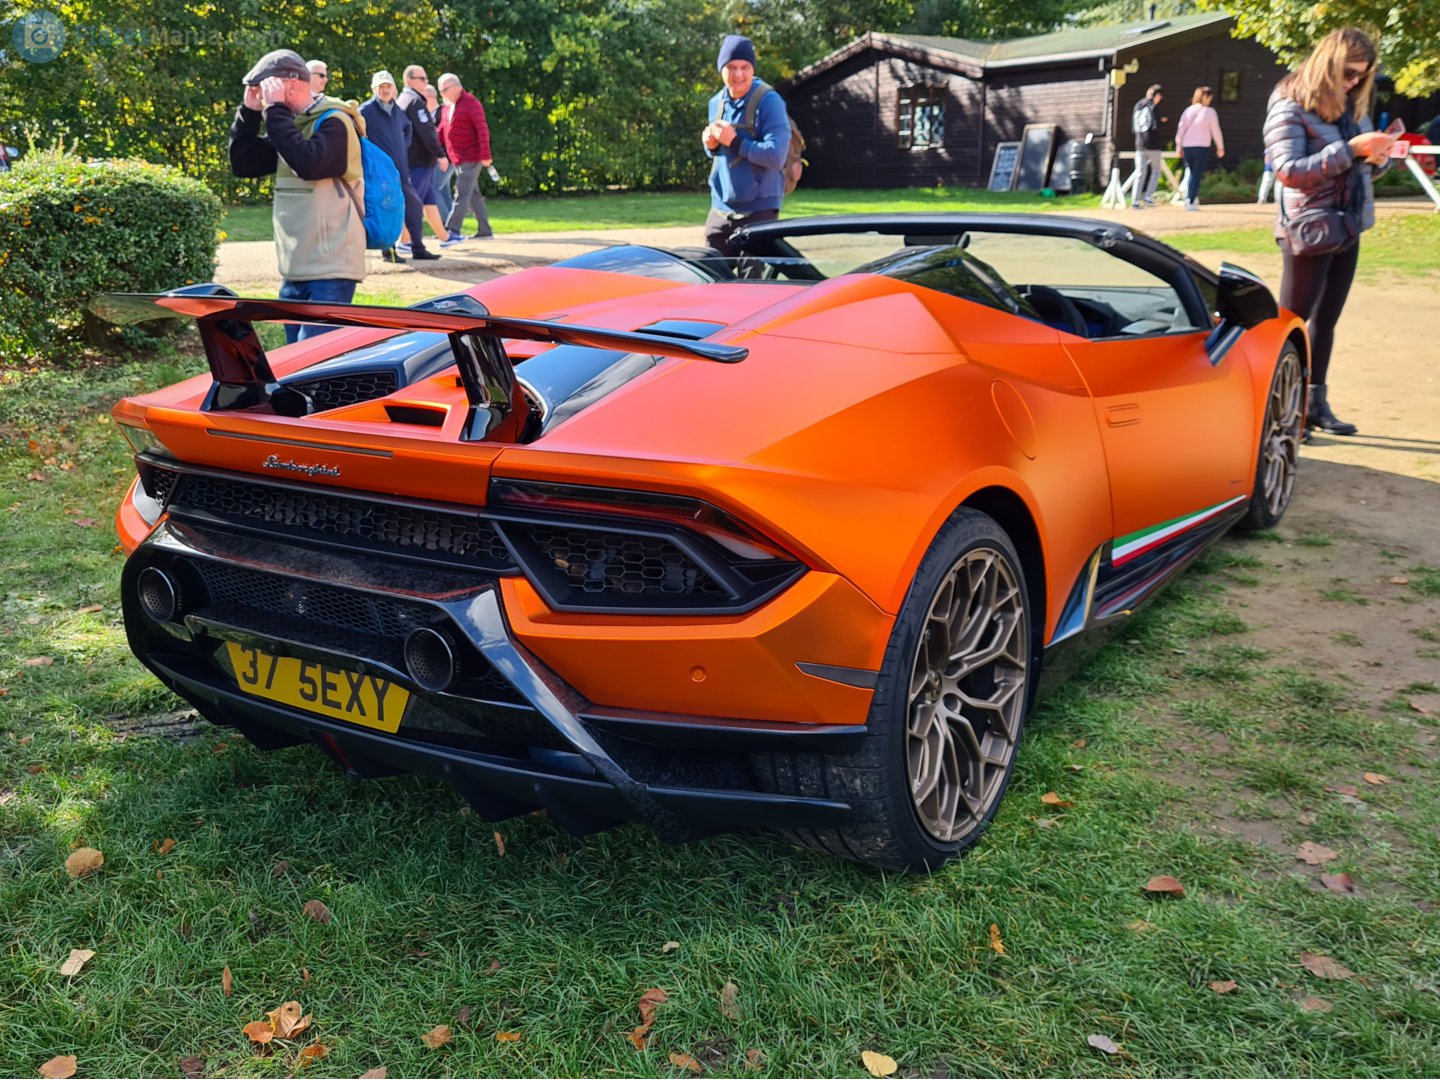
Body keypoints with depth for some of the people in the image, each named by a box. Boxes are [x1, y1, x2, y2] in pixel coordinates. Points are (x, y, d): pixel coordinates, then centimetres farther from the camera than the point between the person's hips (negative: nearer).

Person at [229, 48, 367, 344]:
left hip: (330, 271, -8)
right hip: (294, 269, 9)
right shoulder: (291, 123, 15)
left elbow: (309, 164, -26)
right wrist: (250, 110, 7)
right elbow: (242, 164, 17)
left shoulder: (335, 121, -8)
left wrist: (275, 110, -17)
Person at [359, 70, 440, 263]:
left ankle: (418, 248, 17)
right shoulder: (366, 110, -9)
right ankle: (388, 252, 4)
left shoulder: (397, 109, 13)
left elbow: (407, 127, 31)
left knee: (413, 203, 8)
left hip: (401, 167, 7)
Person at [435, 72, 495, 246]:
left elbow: (482, 129, -17)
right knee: (473, 194, 12)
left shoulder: (471, 103, -12)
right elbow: (441, 131, 17)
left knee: (462, 193, -12)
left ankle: (454, 231, -14)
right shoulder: (447, 107, 13)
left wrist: (485, 155, -22)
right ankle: (484, 230, 18)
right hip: (457, 159, 8)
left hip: (471, 158, -8)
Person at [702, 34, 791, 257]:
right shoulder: (716, 103, 8)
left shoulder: (768, 101, -13)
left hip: (759, 211, -6)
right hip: (721, 209, 6)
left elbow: (776, 156, -22)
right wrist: (711, 145, -3)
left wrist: (734, 141, -20)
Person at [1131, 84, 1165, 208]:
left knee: (1140, 173, 6)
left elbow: (1133, 125, 16)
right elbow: (1156, 126, -17)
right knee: (1156, 171, 9)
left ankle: (1135, 200, -2)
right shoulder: (1154, 107, -9)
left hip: (1139, 144, 5)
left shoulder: (1138, 106, 11)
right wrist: (1161, 120, 5)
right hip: (1153, 145, -5)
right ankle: (1148, 196, -2)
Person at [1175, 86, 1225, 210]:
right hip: (1202, 147, -3)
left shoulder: (1188, 110, 3)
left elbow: (1181, 129, 4)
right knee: (1197, 175, 2)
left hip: (1187, 147, 3)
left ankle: (1192, 199, 14)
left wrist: (1179, 146, 15)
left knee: (1192, 174, 17)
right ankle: (1191, 202, -5)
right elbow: (1216, 131, -1)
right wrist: (1220, 147, 10)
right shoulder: (1210, 111, -5)